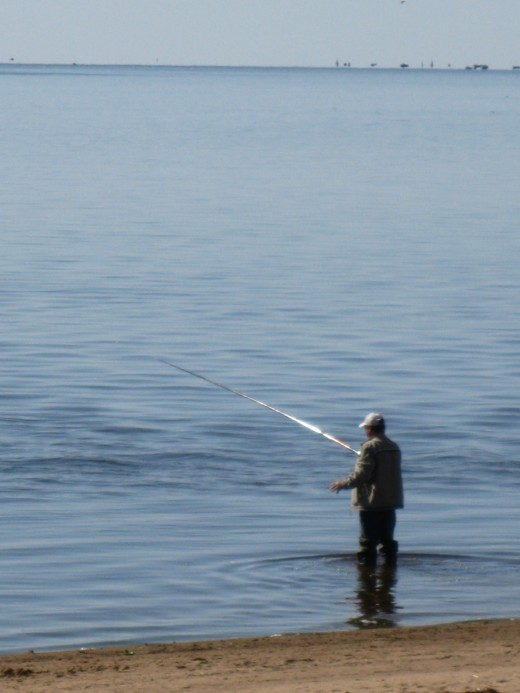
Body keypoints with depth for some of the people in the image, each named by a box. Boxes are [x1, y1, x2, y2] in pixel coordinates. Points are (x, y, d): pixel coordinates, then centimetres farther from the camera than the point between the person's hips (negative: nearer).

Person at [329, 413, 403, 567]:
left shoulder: (369, 447, -14)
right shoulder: (394, 447, 9)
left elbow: (361, 475, -17)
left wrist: (342, 484, -5)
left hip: (372, 502, -7)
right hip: (390, 502, 7)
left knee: (368, 540, -2)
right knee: (387, 538, 13)